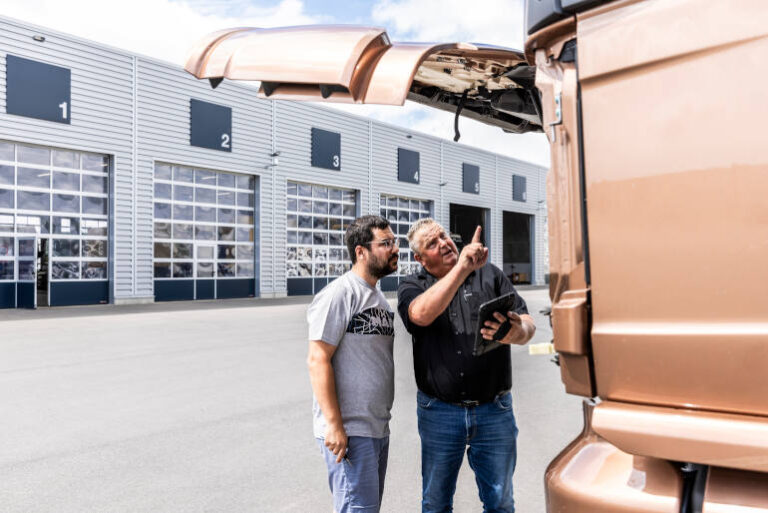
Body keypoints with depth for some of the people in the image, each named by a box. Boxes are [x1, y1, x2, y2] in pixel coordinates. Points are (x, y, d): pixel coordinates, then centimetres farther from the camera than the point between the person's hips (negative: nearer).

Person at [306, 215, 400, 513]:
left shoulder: (379, 297, 13)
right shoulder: (339, 294, -14)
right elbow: (318, 360, -19)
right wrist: (334, 425, -21)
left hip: (379, 429, 9)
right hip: (349, 432, -9)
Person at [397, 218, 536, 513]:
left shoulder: (489, 275, 6)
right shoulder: (412, 287, 2)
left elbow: (528, 324, -1)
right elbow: (421, 314, -22)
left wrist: (516, 332, -25)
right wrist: (462, 268, -26)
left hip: (494, 411, 1)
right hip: (439, 413, -1)